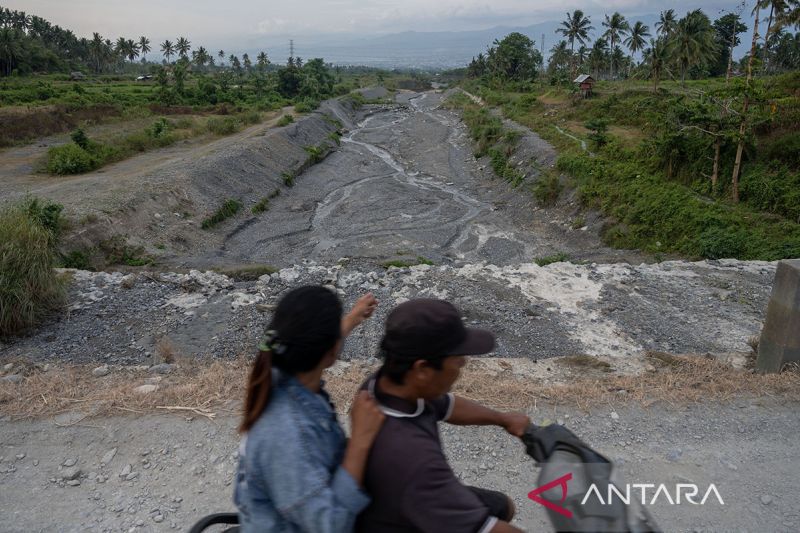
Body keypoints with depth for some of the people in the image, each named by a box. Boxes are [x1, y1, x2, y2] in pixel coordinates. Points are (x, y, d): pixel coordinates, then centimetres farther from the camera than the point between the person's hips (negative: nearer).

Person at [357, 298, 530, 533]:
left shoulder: (381, 385, -18)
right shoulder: (411, 456, -44)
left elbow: (445, 405, 3)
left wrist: (503, 419, 16)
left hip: (408, 504, 7)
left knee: (503, 507, 20)